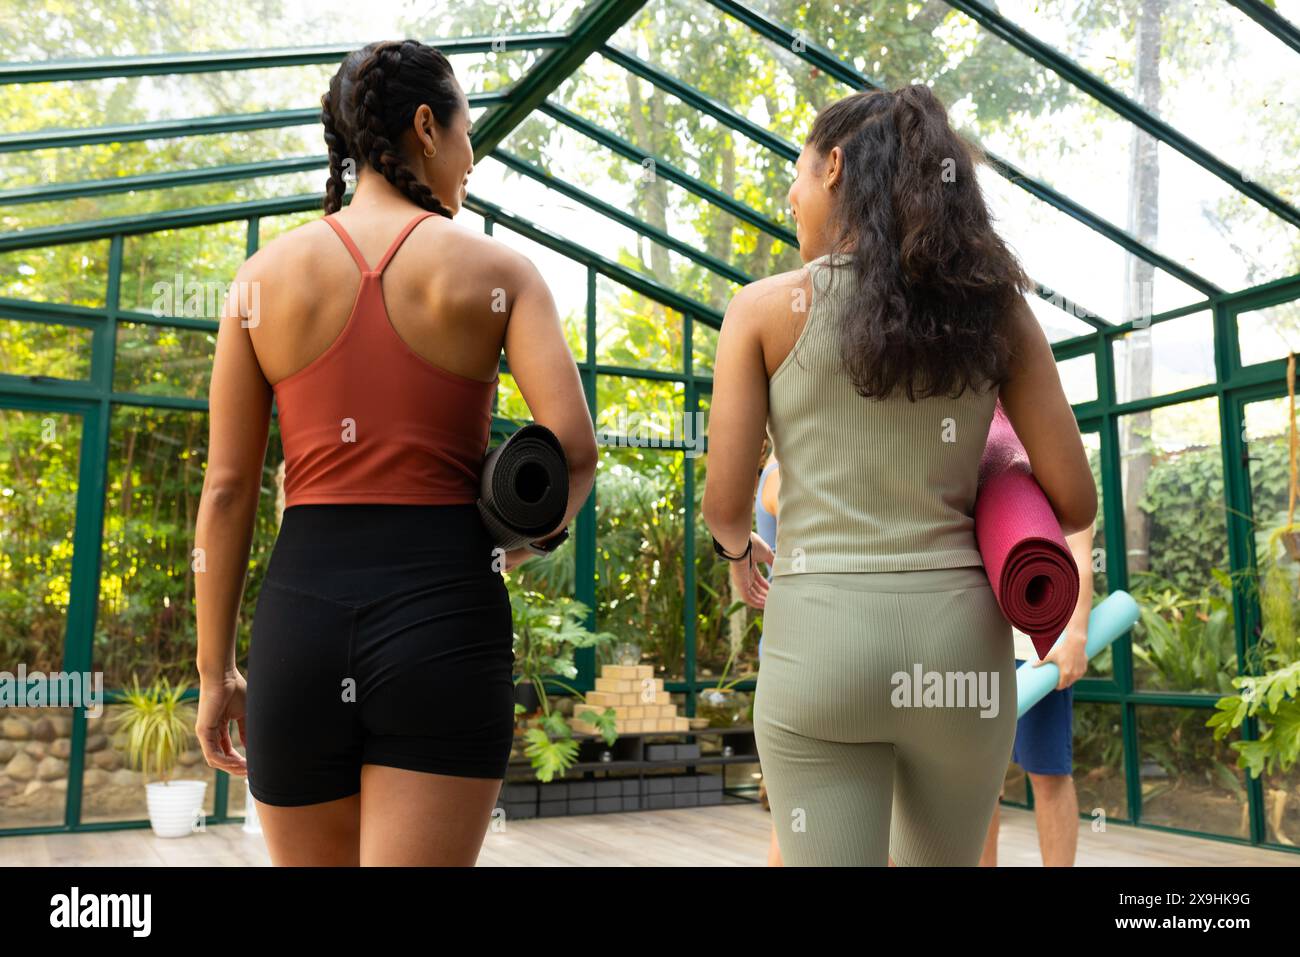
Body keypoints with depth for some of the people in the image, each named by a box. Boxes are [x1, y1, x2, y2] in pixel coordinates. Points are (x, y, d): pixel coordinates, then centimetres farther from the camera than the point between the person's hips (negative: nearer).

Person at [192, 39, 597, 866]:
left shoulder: (266, 275, 7)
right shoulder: (497, 271, 1)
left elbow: (228, 489, 4)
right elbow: (574, 448, -10)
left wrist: (215, 670, 11)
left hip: (301, 611, 3)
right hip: (445, 610, -2)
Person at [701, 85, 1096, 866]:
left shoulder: (767, 307, -3)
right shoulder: (994, 307, 4)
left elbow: (726, 505, -4)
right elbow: (1075, 502, 2)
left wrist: (740, 549, 19)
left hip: (821, 635, -3)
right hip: (961, 634, 3)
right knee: (945, 860, 23)